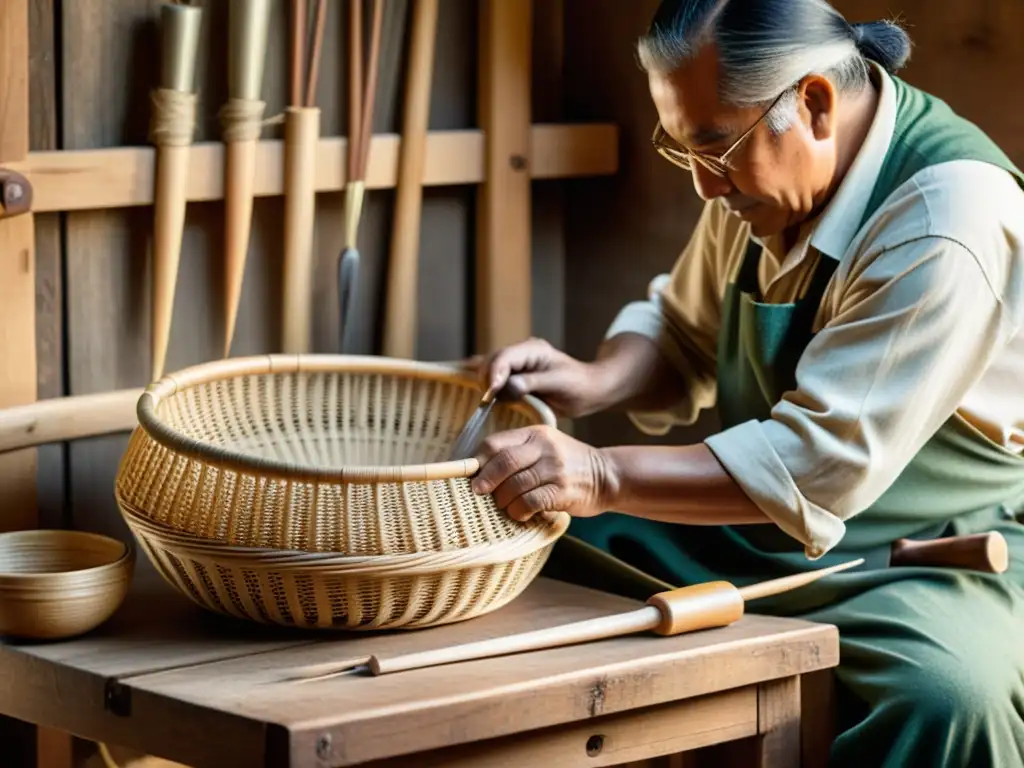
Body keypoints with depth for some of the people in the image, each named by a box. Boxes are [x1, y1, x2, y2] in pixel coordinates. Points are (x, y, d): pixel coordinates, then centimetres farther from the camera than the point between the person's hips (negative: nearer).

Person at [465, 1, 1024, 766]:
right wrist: (593, 383, -7)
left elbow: (825, 464, -28)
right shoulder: (757, 162, 0)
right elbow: (684, 333, 16)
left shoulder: (949, 222, -24)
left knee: (946, 692, -39)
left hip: (929, 554, -7)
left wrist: (603, 476, -31)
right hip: (756, 524, 7)